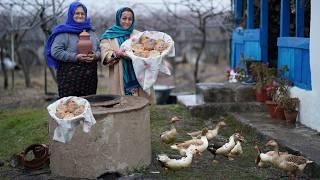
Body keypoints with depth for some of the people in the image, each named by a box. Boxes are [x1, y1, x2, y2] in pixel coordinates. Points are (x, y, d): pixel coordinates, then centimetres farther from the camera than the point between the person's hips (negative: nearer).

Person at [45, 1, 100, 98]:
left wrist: (96, 56, -4)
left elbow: (99, 50, 20)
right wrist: (75, 57, -16)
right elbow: (55, 52, -9)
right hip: (70, 76, -5)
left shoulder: (90, 31, 17)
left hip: (90, 77, 5)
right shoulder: (64, 32, -1)